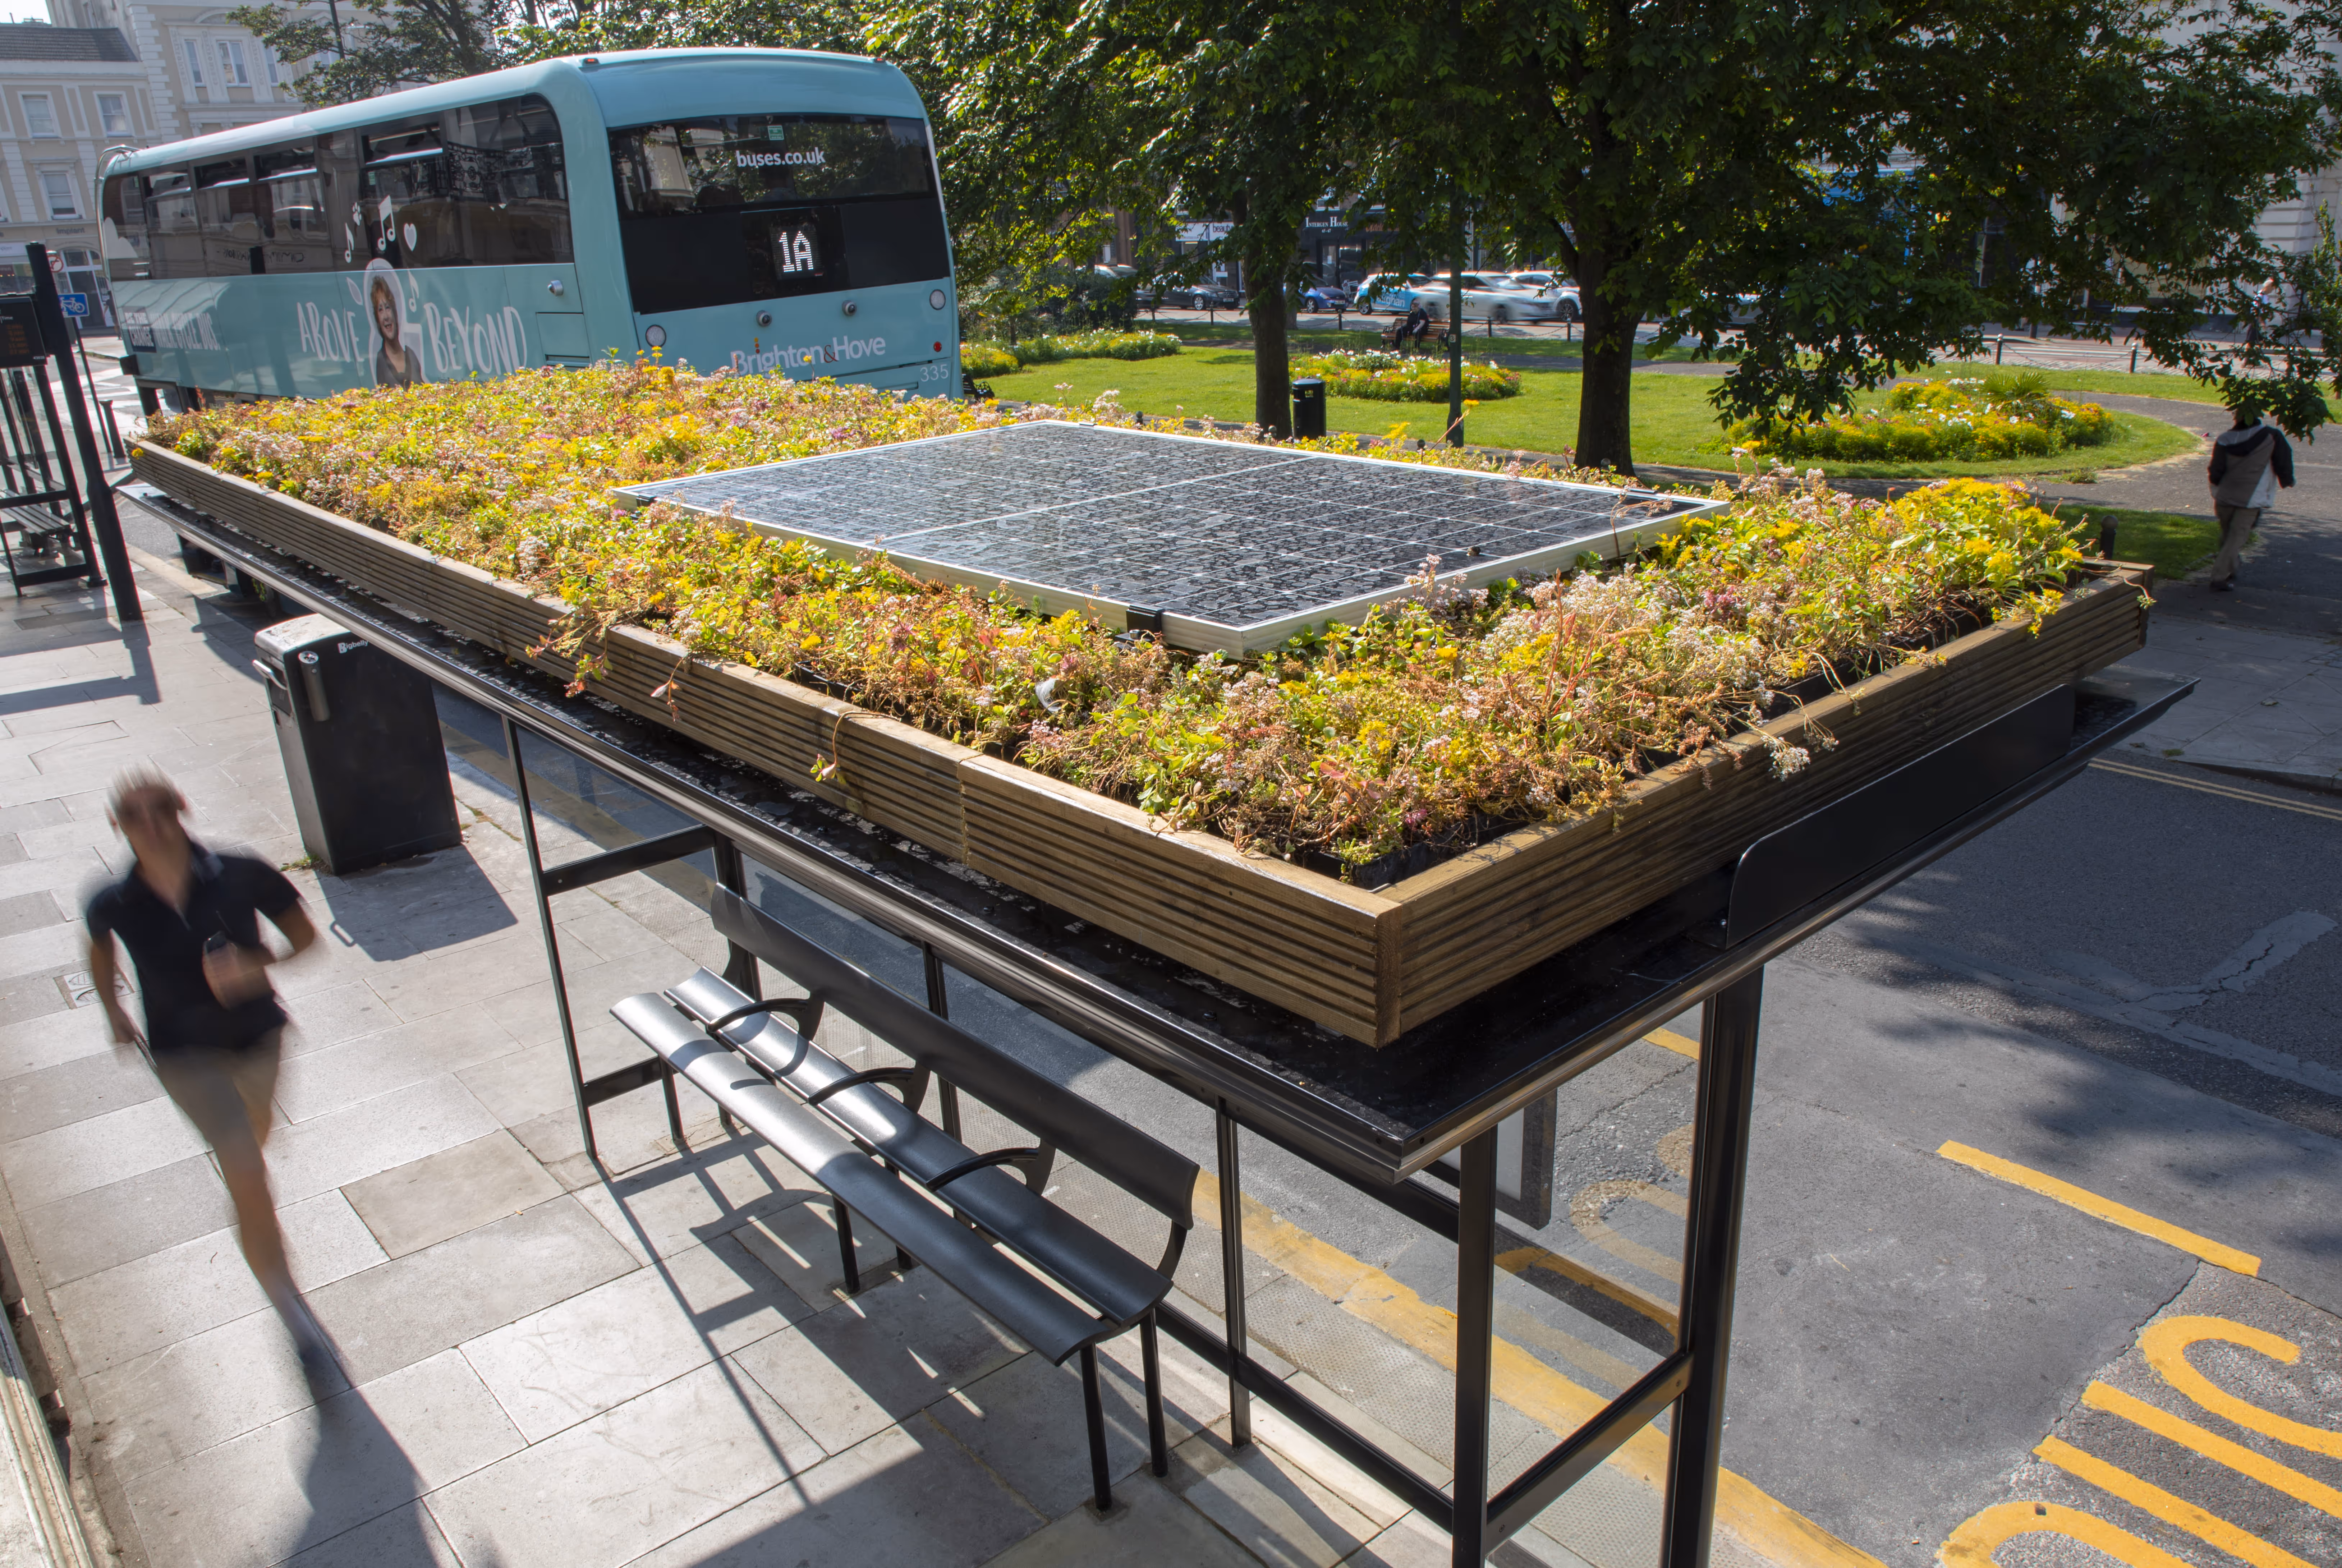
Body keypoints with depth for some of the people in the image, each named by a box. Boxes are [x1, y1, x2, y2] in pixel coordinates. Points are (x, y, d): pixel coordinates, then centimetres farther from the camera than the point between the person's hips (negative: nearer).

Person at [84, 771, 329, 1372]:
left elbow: (304, 933, -9)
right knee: (250, 1181, -12)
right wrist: (114, 1012, 15)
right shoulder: (115, 905, -18)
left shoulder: (241, 877, -22)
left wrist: (259, 967, -27)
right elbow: (99, 947, 8)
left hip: (258, 1034, 2)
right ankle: (294, 1314, -4)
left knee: (255, 1131, 32)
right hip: (186, 1052, -2)